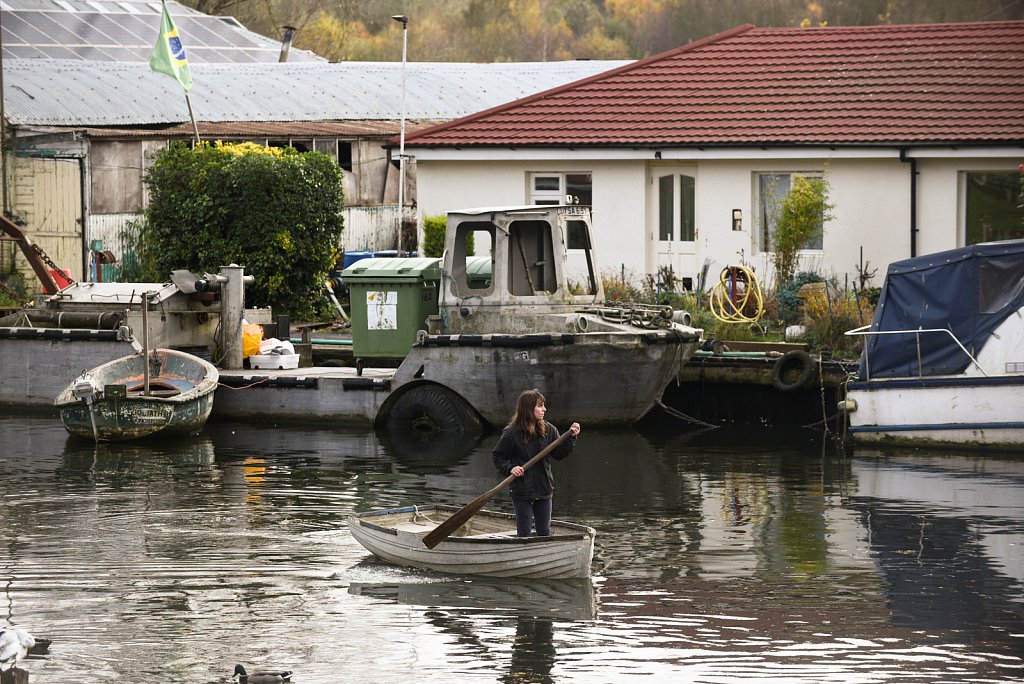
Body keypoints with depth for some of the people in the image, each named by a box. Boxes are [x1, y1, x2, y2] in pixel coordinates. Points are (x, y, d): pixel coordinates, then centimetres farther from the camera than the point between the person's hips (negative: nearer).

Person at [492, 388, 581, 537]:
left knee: (545, 533, 11)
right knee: (524, 533, 2)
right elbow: (498, 457, -3)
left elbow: (559, 454, 4)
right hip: (521, 491, -4)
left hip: (544, 490, 4)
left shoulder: (548, 430, 1)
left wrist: (571, 437, -7)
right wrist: (510, 469, -19)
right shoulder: (511, 433, -10)